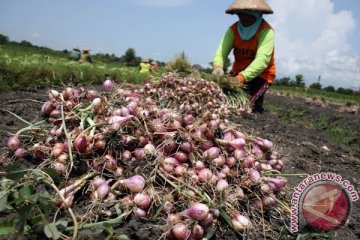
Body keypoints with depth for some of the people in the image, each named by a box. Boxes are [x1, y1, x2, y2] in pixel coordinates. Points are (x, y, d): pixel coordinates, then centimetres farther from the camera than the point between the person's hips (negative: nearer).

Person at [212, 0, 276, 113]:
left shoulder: (266, 31, -19)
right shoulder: (233, 29, -5)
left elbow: (262, 59, -32)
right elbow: (221, 52, -17)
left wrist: (241, 77, -47)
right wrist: (218, 67, -41)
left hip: (260, 75, -5)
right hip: (238, 71, 5)